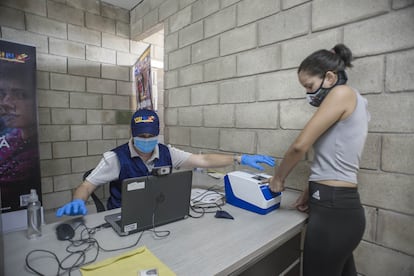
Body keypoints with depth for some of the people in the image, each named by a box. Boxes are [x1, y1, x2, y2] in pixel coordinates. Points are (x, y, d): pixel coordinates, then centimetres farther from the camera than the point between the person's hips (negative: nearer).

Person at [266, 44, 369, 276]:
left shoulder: (342, 93, -12)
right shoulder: (352, 104, 16)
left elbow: (300, 146, -18)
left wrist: (278, 178, -3)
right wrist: (312, 191, 12)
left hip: (333, 208, -9)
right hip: (341, 204, 9)